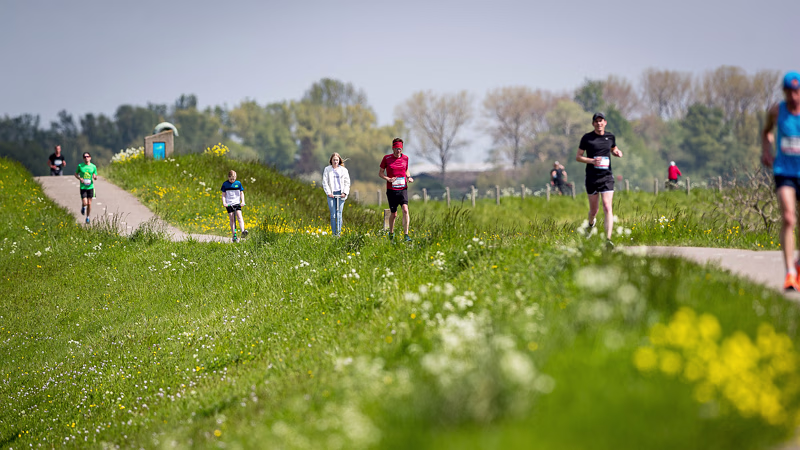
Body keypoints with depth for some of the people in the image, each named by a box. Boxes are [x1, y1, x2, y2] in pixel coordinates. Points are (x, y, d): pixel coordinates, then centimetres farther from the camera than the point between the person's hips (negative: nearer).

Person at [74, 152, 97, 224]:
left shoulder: (93, 166, 1)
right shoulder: (80, 166, -2)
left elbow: (96, 178, 9)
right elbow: (76, 174, 10)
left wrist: (95, 177, -16)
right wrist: (79, 178, -10)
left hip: (90, 187, 1)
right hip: (83, 187, -1)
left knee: (89, 203, 4)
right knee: (85, 203, -11)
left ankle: (87, 217, 22)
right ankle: (83, 207, 26)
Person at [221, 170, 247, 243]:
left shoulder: (238, 183, 3)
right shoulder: (225, 184, 1)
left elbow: (241, 193, 7)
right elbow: (223, 194, 4)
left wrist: (243, 201, -5)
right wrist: (224, 202, -10)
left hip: (237, 203, 0)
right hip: (229, 204, 0)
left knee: (239, 216, -18)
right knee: (232, 219, -2)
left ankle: (243, 231, -30)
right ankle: (234, 236, 0)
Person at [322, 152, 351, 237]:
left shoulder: (343, 170, 10)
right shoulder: (327, 170, 9)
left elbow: (347, 182, 9)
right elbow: (325, 182, 5)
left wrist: (345, 192, -3)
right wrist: (328, 192, -5)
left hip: (340, 194, 0)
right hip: (331, 194, 0)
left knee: (339, 214, -4)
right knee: (333, 215, -5)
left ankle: (339, 233, -3)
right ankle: (334, 234, -2)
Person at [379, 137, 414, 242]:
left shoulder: (405, 158, 6)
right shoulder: (386, 158, -2)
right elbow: (380, 173, 5)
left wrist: (409, 177, 1)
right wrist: (388, 179, -14)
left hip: (403, 189, 1)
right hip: (391, 189, -1)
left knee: (405, 210, -18)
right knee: (393, 214, 5)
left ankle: (406, 234, -17)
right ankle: (391, 233, 29)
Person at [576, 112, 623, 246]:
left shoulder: (610, 137, 8)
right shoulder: (587, 138, -1)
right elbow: (578, 157, 2)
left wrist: (617, 153, 2)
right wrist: (592, 161, -15)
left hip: (607, 177, 1)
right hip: (592, 178, -1)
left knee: (607, 208, -14)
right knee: (594, 209, 8)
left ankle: (608, 239, -20)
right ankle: (591, 224, 45)